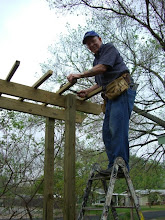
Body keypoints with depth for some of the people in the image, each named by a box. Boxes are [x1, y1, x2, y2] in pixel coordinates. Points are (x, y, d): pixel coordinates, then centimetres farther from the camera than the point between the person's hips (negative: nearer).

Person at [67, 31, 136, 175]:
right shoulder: (96, 60, 29)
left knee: (117, 126, -22)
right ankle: (113, 165, 0)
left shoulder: (109, 48, 6)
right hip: (112, 95, 9)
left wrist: (80, 75, -10)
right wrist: (87, 91, 16)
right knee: (107, 131, 0)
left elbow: (102, 68, -12)